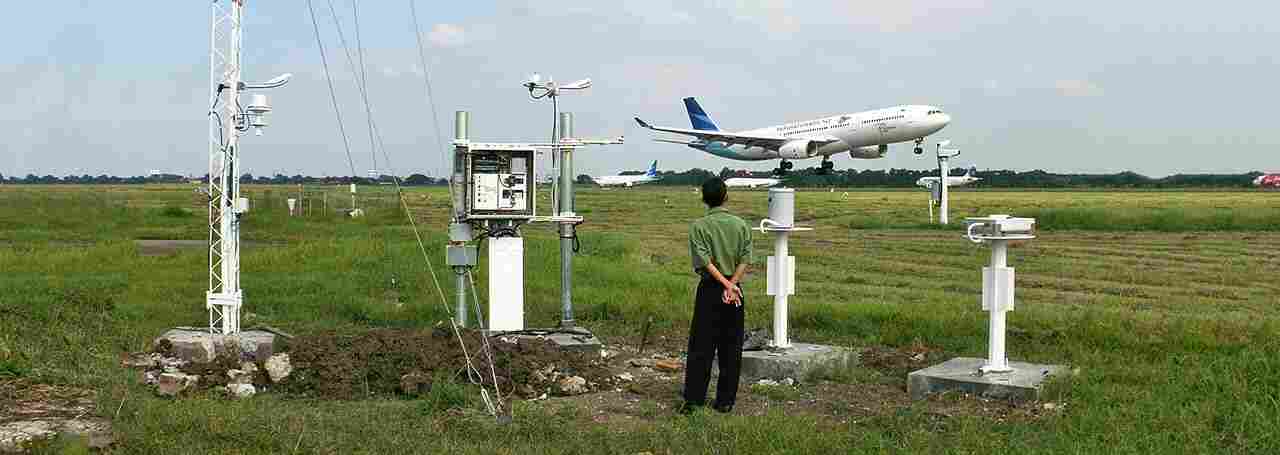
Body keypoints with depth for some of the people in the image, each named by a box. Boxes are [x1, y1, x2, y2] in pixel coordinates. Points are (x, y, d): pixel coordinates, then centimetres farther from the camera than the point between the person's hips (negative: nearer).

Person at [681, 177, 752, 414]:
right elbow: (745, 260, -7)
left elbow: (705, 261, -14)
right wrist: (732, 284, -12)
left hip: (709, 289, -2)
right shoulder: (741, 225, 2)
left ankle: (693, 399, 5)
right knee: (731, 348, 8)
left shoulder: (698, 226, -6)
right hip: (734, 290, 2)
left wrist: (726, 285, -14)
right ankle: (726, 401, 12)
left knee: (701, 346, 4)